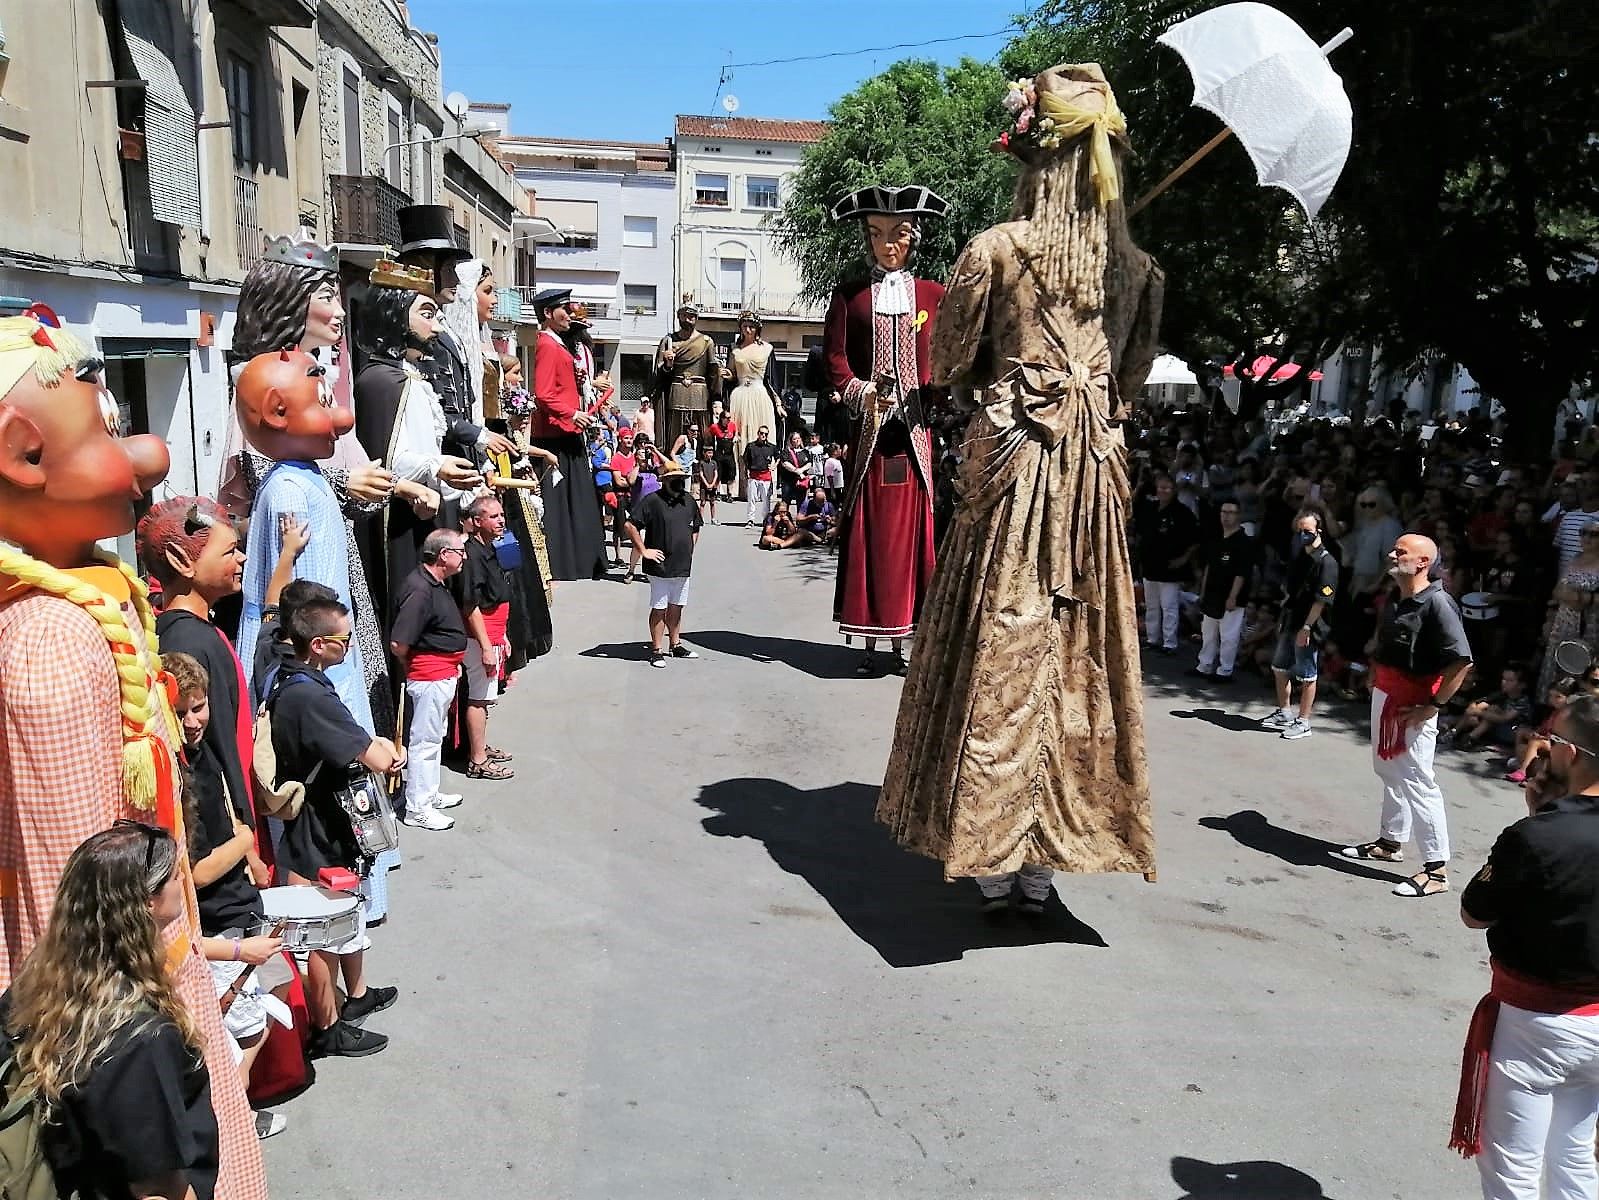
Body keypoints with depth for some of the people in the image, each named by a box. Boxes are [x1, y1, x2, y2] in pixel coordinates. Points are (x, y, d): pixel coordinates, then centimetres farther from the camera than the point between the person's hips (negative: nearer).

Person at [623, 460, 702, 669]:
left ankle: (675, 645, 27)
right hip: (661, 566, -6)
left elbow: (695, 528, 26)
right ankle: (656, 650, 7)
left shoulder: (688, 501, 10)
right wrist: (643, 550, -13)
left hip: (683, 566, 6)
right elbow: (630, 526, -14)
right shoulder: (652, 501, -12)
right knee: (659, 609, 0)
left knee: (676, 607, 16)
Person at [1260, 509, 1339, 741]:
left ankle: (1303, 722, 12)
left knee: (1306, 676, 2)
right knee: (1279, 668, 17)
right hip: (1290, 623, 9)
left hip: (1309, 628, -9)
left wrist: (1306, 628, -20)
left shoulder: (1326, 562, -15)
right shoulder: (1298, 557, 11)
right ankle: (1283, 713, 33)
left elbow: (1322, 600, -19)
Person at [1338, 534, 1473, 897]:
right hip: (1384, 697, 9)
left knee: (1417, 781, -5)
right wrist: (1375, 682, 13)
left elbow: (1462, 661, -24)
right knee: (1389, 771, 19)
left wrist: (1433, 706, -21)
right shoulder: (1394, 601, 8)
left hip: (1413, 706, -9)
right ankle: (1390, 842, 35)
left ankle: (1436, 869, 2)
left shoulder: (1437, 603, -19)